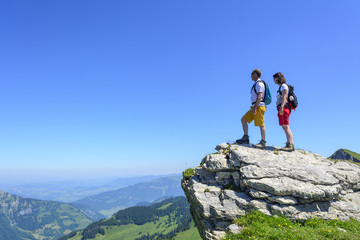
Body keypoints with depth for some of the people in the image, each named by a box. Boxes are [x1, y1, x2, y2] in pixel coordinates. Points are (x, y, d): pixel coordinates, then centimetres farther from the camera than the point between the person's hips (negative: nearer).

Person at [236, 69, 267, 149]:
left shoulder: (259, 84, -8)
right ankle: (246, 138, 2)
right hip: (255, 107, 10)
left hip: (259, 107, -10)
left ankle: (263, 142, -7)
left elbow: (259, 97, -18)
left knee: (261, 125, -9)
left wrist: (255, 108, -23)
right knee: (243, 120, 5)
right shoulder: (256, 84, 23)